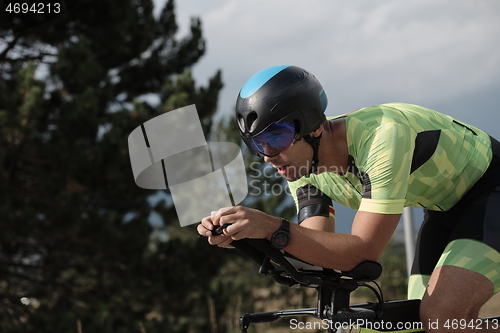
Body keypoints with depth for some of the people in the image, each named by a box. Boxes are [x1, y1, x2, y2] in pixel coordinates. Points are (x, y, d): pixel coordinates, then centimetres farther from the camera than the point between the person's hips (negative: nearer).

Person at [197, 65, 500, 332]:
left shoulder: (381, 135, -35)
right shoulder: (304, 167, -11)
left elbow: (364, 252, -37)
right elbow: (320, 256, -15)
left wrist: (274, 229, -46)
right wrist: (243, 237, -30)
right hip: (446, 208, 8)